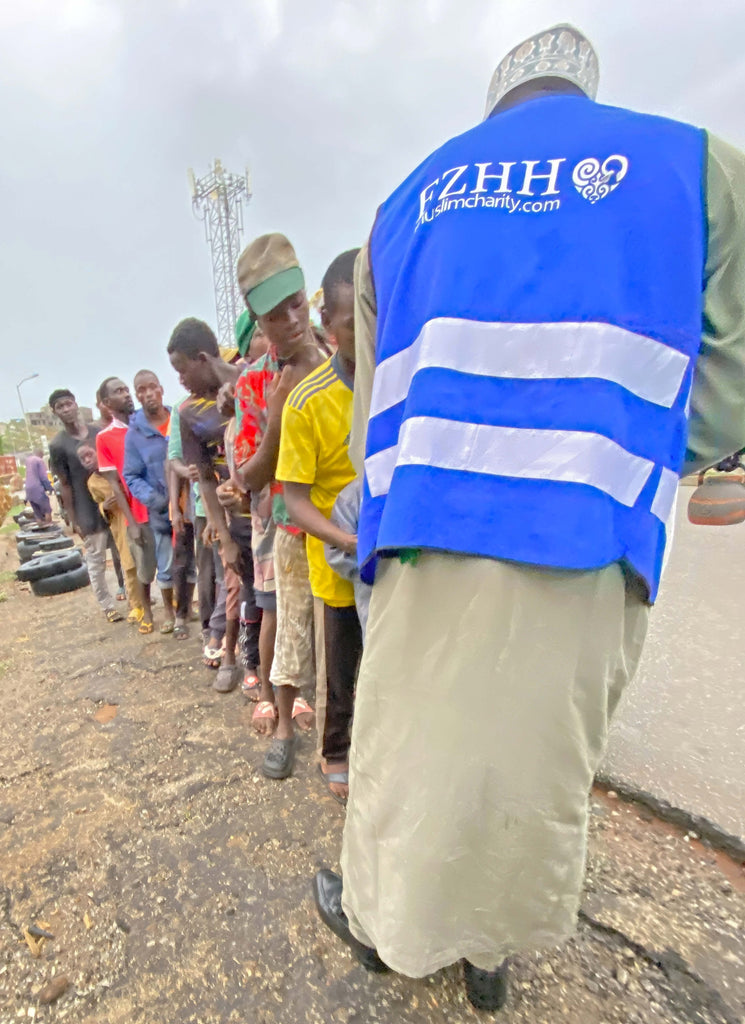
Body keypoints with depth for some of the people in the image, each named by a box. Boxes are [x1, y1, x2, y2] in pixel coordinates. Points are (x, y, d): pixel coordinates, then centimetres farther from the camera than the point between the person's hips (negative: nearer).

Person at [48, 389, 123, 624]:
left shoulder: (99, 433, 4)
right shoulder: (57, 445, -5)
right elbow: (65, 485, -4)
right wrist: (73, 520, -5)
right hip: (88, 512, -3)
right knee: (96, 561, 7)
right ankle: (107, 606, 20)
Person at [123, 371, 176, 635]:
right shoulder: (134, 433, -4)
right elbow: (131, 476, -1)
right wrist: (153, 499, -18)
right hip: (161, 511, 0)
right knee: (166, 567, 12)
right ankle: (169, 612, 34)